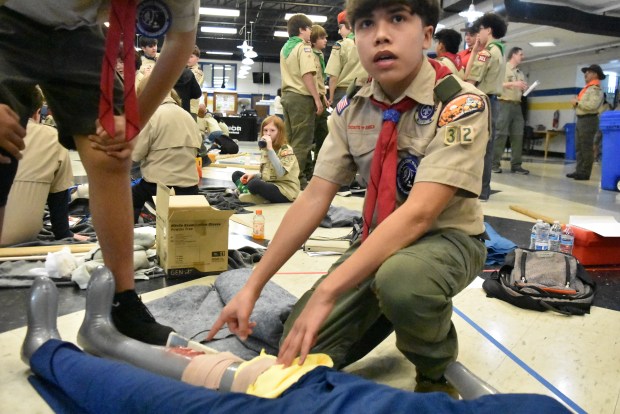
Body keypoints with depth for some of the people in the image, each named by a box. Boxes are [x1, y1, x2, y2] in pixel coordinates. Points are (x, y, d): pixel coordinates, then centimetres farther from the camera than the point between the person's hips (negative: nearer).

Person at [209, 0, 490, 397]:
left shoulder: (461, 104, -21)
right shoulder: (351, 110, -4)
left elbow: (419, 212, -31)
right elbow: (314, 199, -7)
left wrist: (326, 292, -36)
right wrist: (252, 287, -11)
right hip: (380, 239, 5)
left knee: (399, 278, -40)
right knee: (303, 352, -6)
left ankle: (435, 375, -5)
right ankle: (392, 313, 20)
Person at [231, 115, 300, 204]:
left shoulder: (286, 150, -11)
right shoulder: (264, 149, 12)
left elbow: (280, 173, -28)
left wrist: (270, 149, -28)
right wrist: (253, 175, -1)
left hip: (286, 191, -8)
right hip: (269, 184, 9)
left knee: (255, 184, -34)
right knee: (236, 175, 7)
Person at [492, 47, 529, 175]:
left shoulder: (521, 73, 22)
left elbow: (522, 90, 23)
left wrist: (525, 89, 1)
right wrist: (513, 84, -14)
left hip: (517, 105, 7)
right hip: (504, 104, -7)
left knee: (518, 135, 1)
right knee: (501, 134, -9)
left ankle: (516, 165, 5)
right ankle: (494, 163, -6)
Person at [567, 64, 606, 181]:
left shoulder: (596, 89, -10)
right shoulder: (588, 88, 20)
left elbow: (592, 105, -24)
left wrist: (577, 102, -14)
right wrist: (576, 102, 5)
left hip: (588, 120, -10)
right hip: (581, 120, 10)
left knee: (586, 148, -7)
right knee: (579, 148, 10)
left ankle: (585, 173, -5)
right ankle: (579, 171, 14)